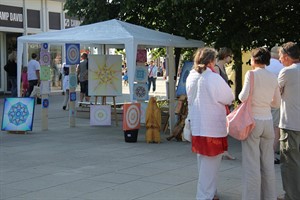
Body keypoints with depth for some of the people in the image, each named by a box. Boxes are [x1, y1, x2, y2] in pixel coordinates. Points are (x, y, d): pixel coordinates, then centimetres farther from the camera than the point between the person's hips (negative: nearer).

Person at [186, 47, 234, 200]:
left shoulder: (191, 77, 5)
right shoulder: (214, 78, -17)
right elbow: (229, 98, -8)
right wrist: (221, 102, 10)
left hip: (196, 126, 7)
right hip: (213, 127, -7)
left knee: (202, 161, 19)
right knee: (210, 164, 2)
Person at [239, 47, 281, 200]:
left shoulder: (251, 74, -8)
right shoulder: (273, 77, 7)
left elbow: (244, 97, -15)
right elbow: (277, 103, 11)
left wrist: (240, 95, 6)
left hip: (253, 120, -5)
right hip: (268, 121, 5)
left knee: (251, 163, 0)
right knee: (268, 163, 12)